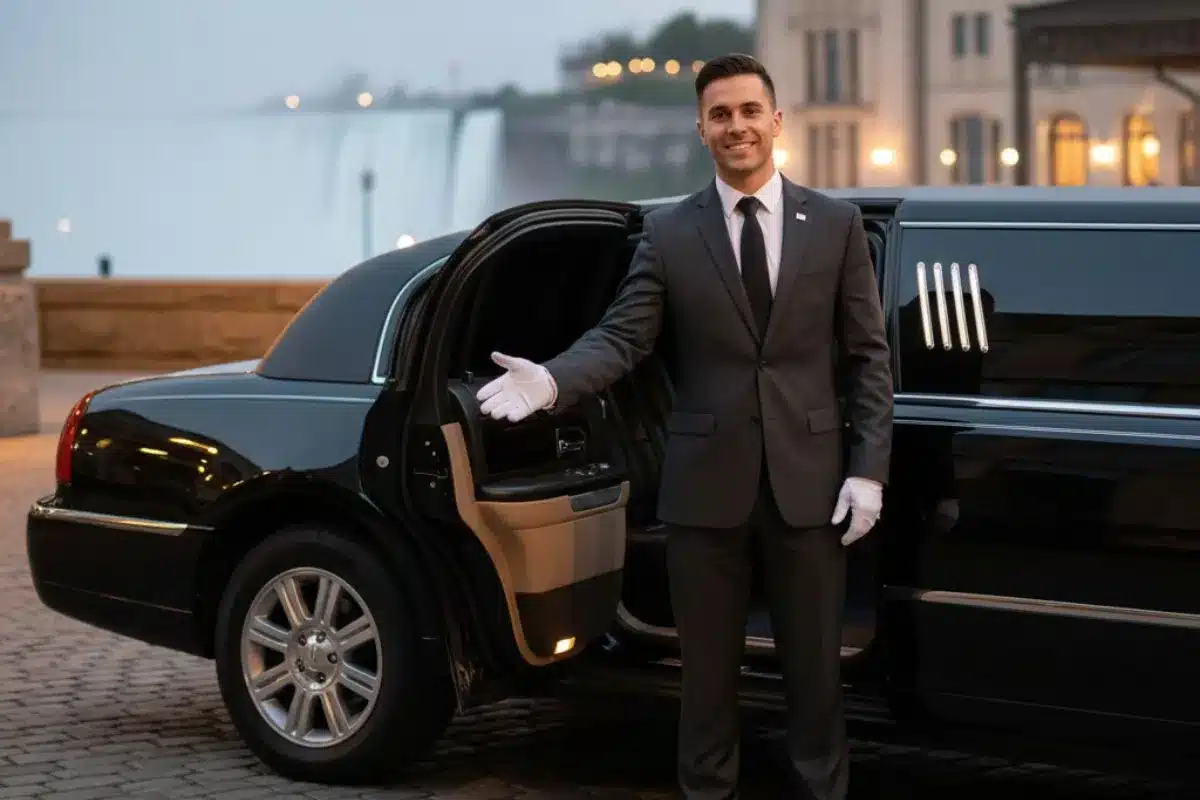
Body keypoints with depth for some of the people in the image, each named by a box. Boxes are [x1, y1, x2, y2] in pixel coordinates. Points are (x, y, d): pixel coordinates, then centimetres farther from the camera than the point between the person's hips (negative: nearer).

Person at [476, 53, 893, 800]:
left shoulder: (836, 224, 4)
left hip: (808, 480, 0)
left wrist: (868, 470, -4)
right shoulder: (668, 233, 3)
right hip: (707, 483, 0)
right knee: (709, 669, 9)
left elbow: (868, 355, 3)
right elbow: (622, 337, -4)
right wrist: (552, 379, -24)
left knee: (814, 666, 8)